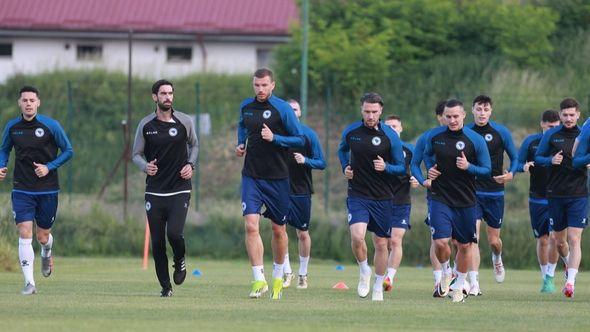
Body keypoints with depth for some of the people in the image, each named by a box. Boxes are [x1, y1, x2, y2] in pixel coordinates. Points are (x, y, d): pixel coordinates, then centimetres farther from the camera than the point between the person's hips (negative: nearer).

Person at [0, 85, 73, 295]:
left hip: (48, 190, -1)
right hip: (22, 190, 1)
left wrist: (49, 167, -13)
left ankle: (46, 254, 46)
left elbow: (68, 151, -1)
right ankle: (29, 283, -11)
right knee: (24, 234, -13)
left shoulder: (51, 126, -7)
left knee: (43, 236, 8)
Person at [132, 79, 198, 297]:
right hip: (154, 191, 1)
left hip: (180, 190, -1)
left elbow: (194, 145, 18)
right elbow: (137, 154, 10)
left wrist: (191, 165, 1)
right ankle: (165, 287, 13)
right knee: (157, 242, 0)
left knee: (175, 233, -19)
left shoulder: (184, 122, 1)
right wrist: (145, 166, -12)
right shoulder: (146, 125, 2)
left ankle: (180, 261, 15)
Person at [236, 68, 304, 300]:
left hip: (278, 177, -2)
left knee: (278, 229, 9)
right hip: (252, 176, 2)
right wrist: (241, 144, 11)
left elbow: (300, 140, -7)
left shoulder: (282, 108, -8)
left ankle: (278, 277, 29)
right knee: (251, 225, -14)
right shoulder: (246, 107, 6)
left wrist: (274, 138, -20)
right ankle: (259, 280, -14)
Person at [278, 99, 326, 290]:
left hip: (301, 190, 0)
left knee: (302, 233, 6)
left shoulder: (308, 134, 0)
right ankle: (286, 272, -1)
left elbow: (321, 163, 0)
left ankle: (303, 274, 19)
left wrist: (305, 160, -17)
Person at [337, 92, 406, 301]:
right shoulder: (350, 132, 0)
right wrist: (345, 167, 6)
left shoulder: (390, 136, -6)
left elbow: (401, 168, 0)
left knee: (381, 243, 7)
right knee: (357, 236, -21)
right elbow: (342, 150, 24)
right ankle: (364, 272, 6)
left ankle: (378, 287, 24)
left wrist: (386, 167, -19)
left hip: (383, 198, 0)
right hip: (357, 196, 0)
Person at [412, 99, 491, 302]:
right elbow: (426, 156, 20)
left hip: (466, 201, 0)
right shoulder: (434, 136, -1)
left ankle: (459, 286, 26)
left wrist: (468, 167, -20)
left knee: (464, 246, 7)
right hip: (440, 199, 0)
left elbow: (487, 170, -3)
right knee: (440, 242, -14)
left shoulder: (475, 140, -7)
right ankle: (445, 272, 17)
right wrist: (423, 179, 12)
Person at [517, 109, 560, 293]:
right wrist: (524, 166, -15)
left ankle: (550, 276, 0)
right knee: (542, 240, 5)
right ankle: (545, 278, 19)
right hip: (537, 199, 1)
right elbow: (517, 164, 7)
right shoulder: (531, 142, 1)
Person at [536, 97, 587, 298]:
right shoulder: (551, 135, 3)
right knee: (559, 240, 12)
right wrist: (551, 160, -13)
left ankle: (570, 281, -17)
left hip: (579, 195, -1)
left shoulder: (584, 136, 4)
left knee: (574, 240, -12)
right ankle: (570, 263, 42)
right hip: (556, 194, 1)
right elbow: (537, 159, 7)